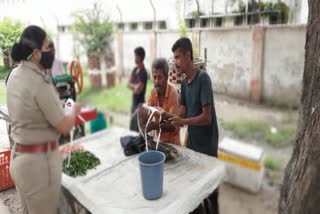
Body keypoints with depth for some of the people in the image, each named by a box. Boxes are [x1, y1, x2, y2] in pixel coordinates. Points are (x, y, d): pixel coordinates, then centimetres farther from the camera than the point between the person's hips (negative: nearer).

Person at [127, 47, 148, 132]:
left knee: (138, 129, -2)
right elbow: (129, 84, 6)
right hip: (134, 103, 9)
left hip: (140, 104, -9)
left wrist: (133, 86, -3)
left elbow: (138, 90, -22)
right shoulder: (135, 70, 7)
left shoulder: (143, 73, -19)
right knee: (132, 128, 17)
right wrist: (135, 86, -11)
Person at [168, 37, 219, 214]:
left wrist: (183, 122, -27)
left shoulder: (203, 78, -19)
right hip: (191, 143, 7)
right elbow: (182, 113, 4)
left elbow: (207, 117, -22)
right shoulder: (184, 83, 5)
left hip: (206, 146, -7)